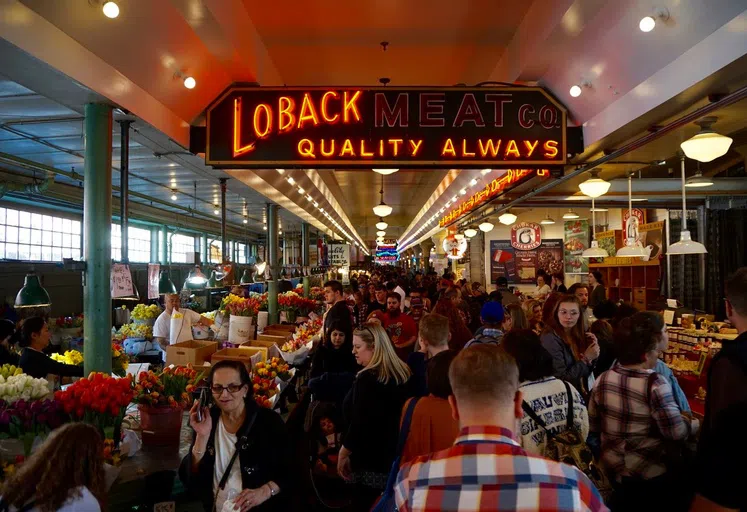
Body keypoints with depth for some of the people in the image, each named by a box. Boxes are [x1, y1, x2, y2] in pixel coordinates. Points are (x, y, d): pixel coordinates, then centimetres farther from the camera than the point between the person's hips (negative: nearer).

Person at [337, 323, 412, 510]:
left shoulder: (367, 379, -20)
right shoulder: (403, 374, 4)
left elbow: (359, 423, -19)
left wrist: (343, 454, -6)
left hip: (371, 460, -8)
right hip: (397, 457, 8)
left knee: (364, 504, 6)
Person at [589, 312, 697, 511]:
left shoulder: (603, 379, -6)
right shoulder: (654, 384, -22)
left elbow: (592, 426, 1)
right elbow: (677, 432, -21)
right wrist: (696, 423, -2)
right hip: (651, 476, -5)